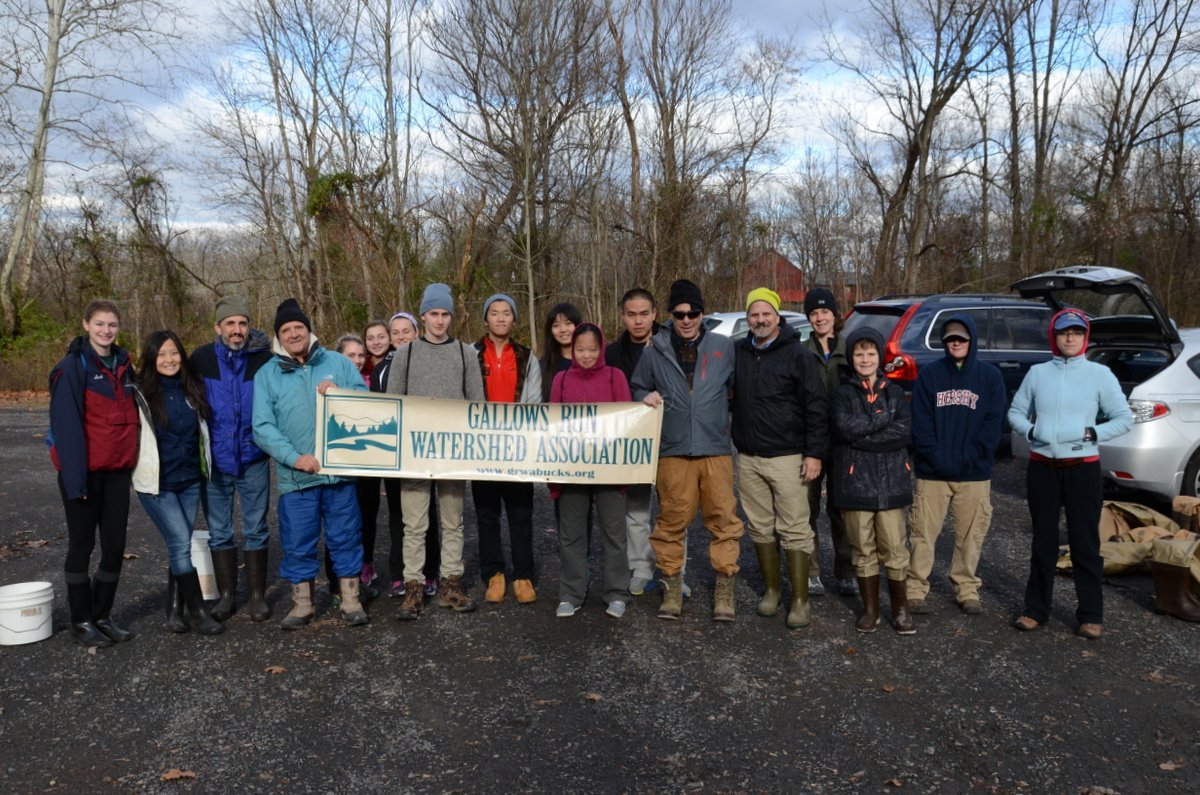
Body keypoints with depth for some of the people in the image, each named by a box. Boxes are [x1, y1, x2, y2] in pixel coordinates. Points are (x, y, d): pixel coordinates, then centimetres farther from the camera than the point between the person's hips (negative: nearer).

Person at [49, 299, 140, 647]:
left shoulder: (123, 365, 11)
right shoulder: (73, 367, -9)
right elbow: (67, 425, -14)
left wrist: (132, 464, 8)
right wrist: (75, 477, -19)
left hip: (117, 471, 6)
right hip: (84, 471, -5)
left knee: (115, 545, 8)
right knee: (82, 544, 5)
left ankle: (102, 616, 22)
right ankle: (81, 621, 17)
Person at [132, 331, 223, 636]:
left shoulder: (192, 389, 5)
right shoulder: (140, 393, -8)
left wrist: (206, 468, 16)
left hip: (190, 481, 4)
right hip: (156, 483, -4)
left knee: (180, 547, 9)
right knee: (181, 544, -9)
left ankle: (175, 612, 19)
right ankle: (197, 611, 2)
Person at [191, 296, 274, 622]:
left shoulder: (265, 359, -6)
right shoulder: (201, 359, -3)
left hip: (253, 460, -1)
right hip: (214, 461, 1)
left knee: (256, 530, 7)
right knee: (219, 532, 10)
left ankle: (258, 595, 19)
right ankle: (226, 595, 23)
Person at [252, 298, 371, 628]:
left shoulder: (337, 362, 7)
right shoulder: (267, 375, 4)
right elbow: (262, 427, -4)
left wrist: (340, 394, -15)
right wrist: (294, 457, -17)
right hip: (295, 476, 0)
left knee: (345, 537, 7)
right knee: (298, 542, 8)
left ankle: (350, 600, 20)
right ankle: (302, 603, 24)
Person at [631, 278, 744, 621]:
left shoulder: (723, 347, 8)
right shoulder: (655, 351, 8)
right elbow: (637, 389, 18)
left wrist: (731, 418, 2)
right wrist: (646, 397, -2)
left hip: (716, 449, 0)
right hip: (673, 451, 0)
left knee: (724, 518, -1)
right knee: (672, 519, 3)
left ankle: (724, 588, 11)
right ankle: (672, 586, 16)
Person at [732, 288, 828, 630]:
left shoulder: (797, 355, -5)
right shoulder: (738, 353, 9)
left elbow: (817, 407, -7)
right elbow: (727, 397, 20)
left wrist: (814, 453, -11)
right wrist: (733, 441, 10)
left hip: (788, 457, -4)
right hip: (748, 458, 5)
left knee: (794, 530, -3)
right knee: (760, 528, 11)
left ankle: (800, 601, 5)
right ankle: (771, 590, 25)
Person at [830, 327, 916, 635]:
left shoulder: (894, 392, 10)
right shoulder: (843, 393, 6)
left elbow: (905, 431, -6)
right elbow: (845, 427, -13)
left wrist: (863, 436, -12)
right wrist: (885, 417, -10)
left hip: (890, 480, 1)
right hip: (855, 480, 0)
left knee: (894, 547, 0)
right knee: (863, 549, 7)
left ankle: (900, 608, 15)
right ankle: (870, 608, 19)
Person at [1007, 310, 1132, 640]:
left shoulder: (1100, 374, -2)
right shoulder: (1038, 373, 3)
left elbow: (1124, 418, 0)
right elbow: (1015, 412, 8)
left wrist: (1093, 433, -15)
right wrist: (1031, 431, -11)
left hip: (1083, 468, -2)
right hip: (1042, 467, 2)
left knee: (1085, 543, 3)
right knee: (1043, 541, 11)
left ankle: (1091, 615, 16)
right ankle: (1036, 609, 21)